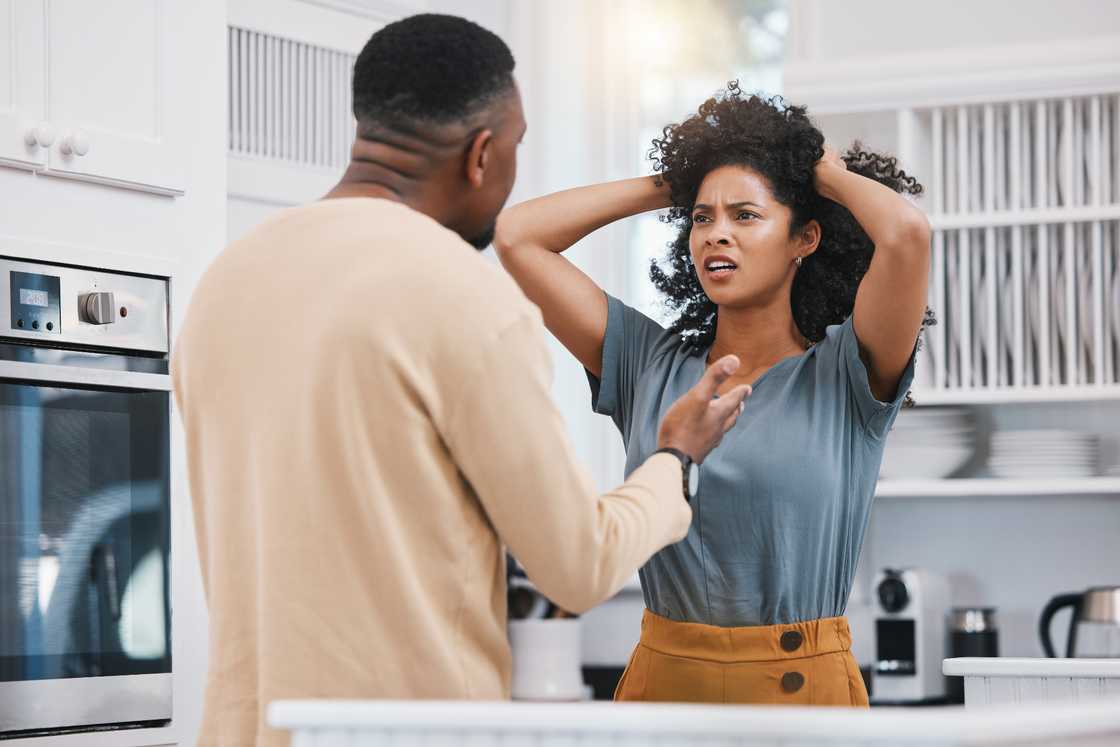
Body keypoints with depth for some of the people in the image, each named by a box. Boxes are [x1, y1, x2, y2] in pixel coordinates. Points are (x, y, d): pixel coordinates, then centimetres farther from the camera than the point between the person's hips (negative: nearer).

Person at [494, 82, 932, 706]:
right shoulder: (651, 364, 5)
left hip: (803, 680, -3)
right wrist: (668, 186, 8)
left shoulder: (846, 372, -5)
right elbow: (517, 236, 4)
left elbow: (907, 232, -22)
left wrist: (834, 178, -1)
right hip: (661, 675, 3)